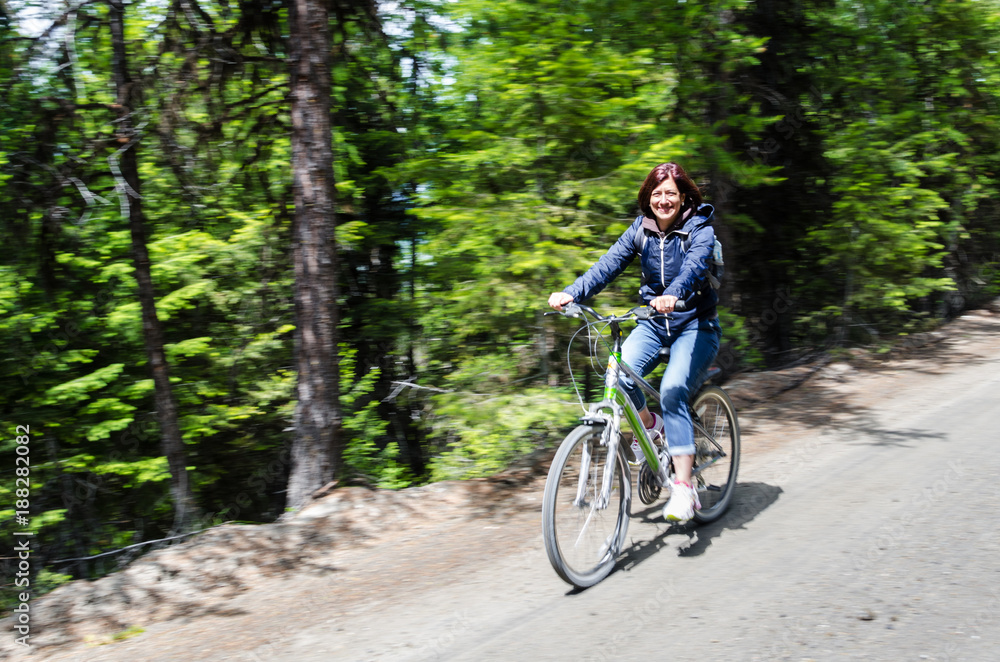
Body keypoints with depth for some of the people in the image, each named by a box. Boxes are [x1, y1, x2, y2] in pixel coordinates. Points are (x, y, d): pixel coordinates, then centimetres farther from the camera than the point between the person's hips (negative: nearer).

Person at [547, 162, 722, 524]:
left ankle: (684, 488, -20)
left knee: (672, 391, -26)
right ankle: (649, 425, 9)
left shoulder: (700, 229, -11)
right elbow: (609, 264, -10)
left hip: (695, 325, -4)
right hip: (654, 323, 4)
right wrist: (572, 293, -27)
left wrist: (673, 294, -53)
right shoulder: (641, 229, 2)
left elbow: (695, 265, -31)